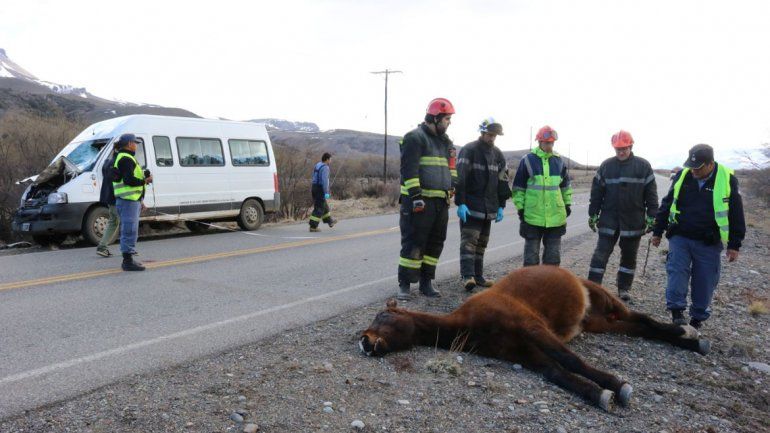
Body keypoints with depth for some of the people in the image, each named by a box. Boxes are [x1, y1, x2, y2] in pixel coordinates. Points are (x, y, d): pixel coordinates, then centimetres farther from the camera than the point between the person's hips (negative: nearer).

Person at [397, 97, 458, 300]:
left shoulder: (445, 141, 19)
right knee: (413, 244, -5)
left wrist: (452, 191, 19)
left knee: (435, 244, 11)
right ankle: (404, 284, 4)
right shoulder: (415, 138, -7)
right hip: (419, 202, -8)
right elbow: (409, 169, -15)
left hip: (441, 202, 8)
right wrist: (415, 196, -22)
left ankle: (426, 282, 21)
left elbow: (451, 169, 26)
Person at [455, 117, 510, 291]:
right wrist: (460, 203, -20)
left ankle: (478, 275, 16)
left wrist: (501, 206, 13)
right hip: (470, 207, -7)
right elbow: (460, 179, -14)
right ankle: (467, 276, -15)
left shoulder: (498, 154, 13)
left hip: (489, 208, 7)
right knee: (469, 241, -12)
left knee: (482, 243, 10)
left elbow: (502, 182, 17)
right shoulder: (469, 150, -7)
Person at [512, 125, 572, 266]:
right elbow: (518, 187, 0)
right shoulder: (528, 160, -3)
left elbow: (566, 185, 20)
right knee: (531, 252, 6)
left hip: (556, 216, 4)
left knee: (553, 254, 11)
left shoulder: (559, 161, 8)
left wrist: (567, 204, 16)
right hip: (532, 216, -3)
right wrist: (520, 207, -3)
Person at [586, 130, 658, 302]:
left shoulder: (643, 166, 0)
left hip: (633, 220, 0)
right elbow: (596, 192, 6)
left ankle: (624, 288, 23)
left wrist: (652, 218, -2)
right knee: (601, 253, -2)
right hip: (609, 218, 0)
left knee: (629, 255, 10)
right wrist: (593, 215, 5)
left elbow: (651, 194, 1)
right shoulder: (606, 165, 3)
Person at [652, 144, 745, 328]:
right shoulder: (682, 176, 0)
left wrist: (734, 244, -2)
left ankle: (698, 319, 20)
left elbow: (736, 214, -1)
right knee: (677, 272, -12)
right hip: (680, 237, 1)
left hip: (708, 244, -1)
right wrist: (657, 231, 11)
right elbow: (667, 204, 9)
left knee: (705, 283, 5)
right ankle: (676, 311, -6)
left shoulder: (727, 180, -7)